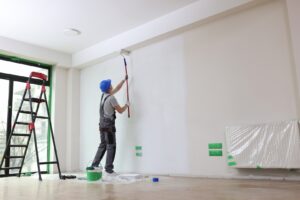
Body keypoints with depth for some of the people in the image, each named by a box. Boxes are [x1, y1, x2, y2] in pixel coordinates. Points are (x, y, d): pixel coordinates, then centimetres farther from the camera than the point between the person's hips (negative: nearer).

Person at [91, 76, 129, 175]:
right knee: (111, 147, -4)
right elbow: (120, 110, -8)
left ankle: (95, 164, 15)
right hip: (109, 125, -9)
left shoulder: (103, 95, 11)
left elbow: (117, 88, 24)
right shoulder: (111, 98, -14)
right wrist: (127, 105, 11)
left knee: (102, 145, 15)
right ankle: (109, 169, -3)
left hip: (102, 125, 9)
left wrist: (124, 80, 32)